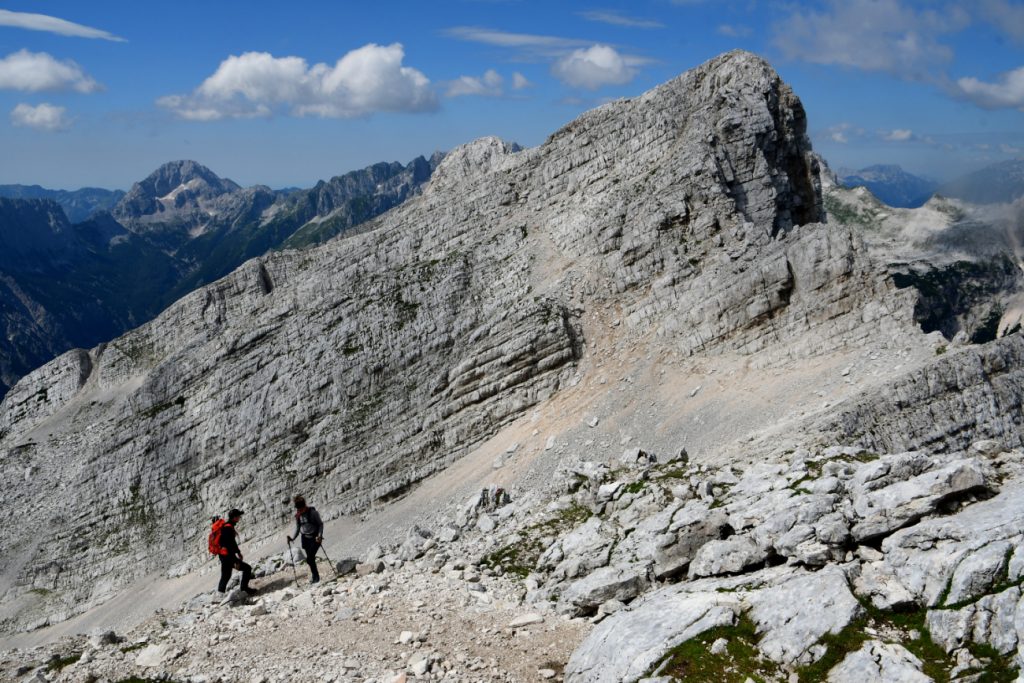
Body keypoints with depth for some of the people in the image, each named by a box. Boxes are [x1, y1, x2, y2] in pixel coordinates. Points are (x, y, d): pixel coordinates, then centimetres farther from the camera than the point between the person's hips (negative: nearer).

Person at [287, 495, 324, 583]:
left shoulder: (312, 512, -13)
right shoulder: (298, 515, 1)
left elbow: (320, 524, -7)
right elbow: (297, 528, 10)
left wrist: (319, 535, -19)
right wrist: (293, 538, -5)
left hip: (315, 538, -5)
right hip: (305, 539, 5)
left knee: (309, 559, -14)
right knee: (310, 559, 8)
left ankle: (315, 576, 2)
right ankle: (315, 576, 24)